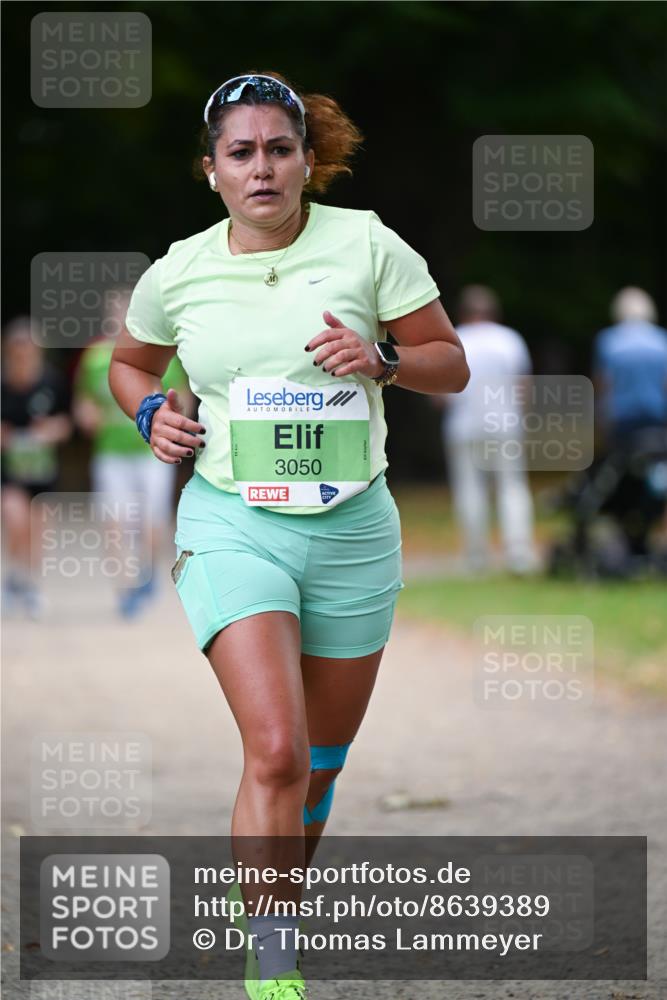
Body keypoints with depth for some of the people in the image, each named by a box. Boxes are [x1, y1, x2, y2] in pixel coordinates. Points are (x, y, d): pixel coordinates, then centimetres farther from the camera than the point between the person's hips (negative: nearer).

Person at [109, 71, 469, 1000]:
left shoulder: (366, 245, -3)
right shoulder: (178, 273, 0)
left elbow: (451, 364, 3)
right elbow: (129, 362, 20)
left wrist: (381, 358, -16)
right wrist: (152, 413, -1)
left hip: (352, 528, 2)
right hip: (232, 527, -2)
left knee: (321, 761, 13)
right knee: (276, 751, -19)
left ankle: (277, 910, 38)